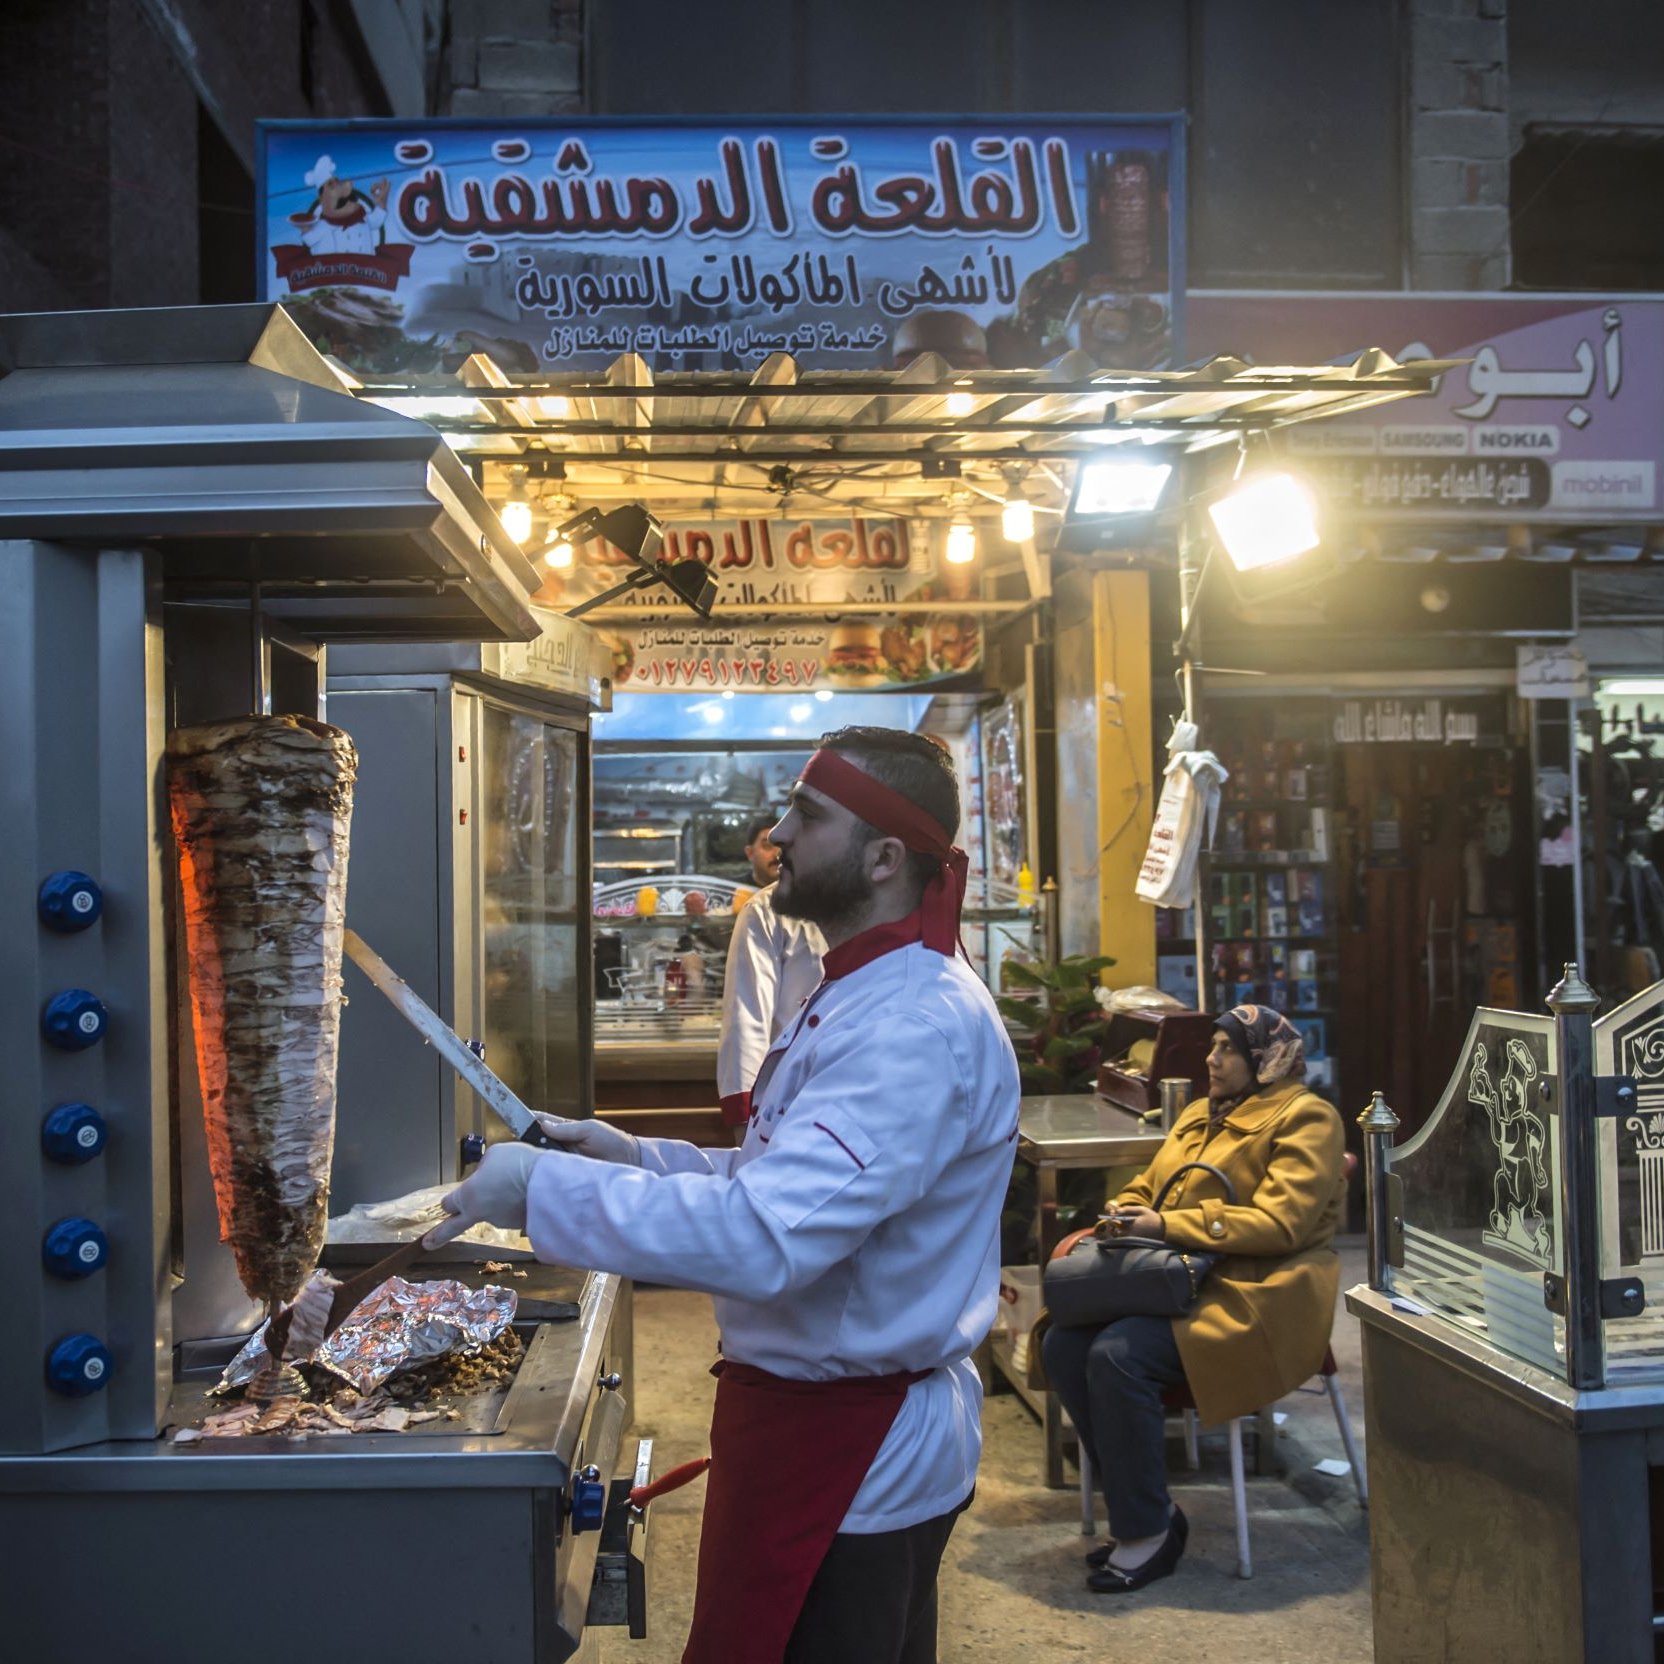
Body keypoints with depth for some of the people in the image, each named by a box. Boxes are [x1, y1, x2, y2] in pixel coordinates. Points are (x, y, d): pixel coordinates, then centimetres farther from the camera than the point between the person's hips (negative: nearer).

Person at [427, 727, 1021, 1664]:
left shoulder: (920, 1026, -26)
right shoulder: (865, 994, 11)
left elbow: (764, 1235, -35)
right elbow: (797, 1187, 16)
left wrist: (546, 1189, -27)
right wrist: (640, 1158, 2)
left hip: (850, 1456, -10)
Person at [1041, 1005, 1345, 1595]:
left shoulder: (1304, 1118, -3)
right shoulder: (1200, 1115, 22)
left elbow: (1279, 1222, -15)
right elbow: (1146, 1187, 26)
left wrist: (1168, 1225, -19)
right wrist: (1123, 1213, 1)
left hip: (1256, 1296, -8)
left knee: (1117, 1356, -30)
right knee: (1062, 1345, -16)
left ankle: (1149, 1531, -13)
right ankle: (1136, 1507, -3)